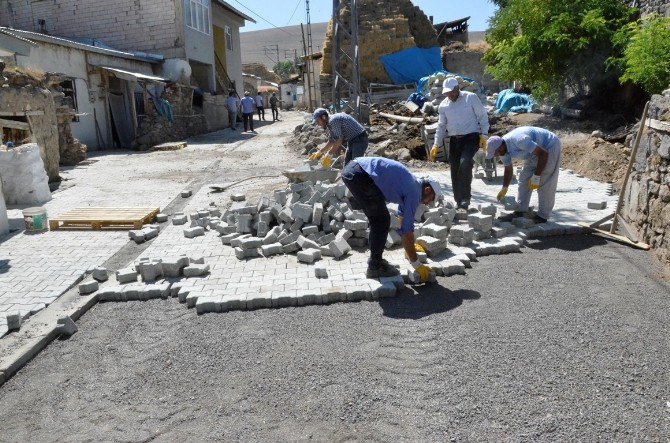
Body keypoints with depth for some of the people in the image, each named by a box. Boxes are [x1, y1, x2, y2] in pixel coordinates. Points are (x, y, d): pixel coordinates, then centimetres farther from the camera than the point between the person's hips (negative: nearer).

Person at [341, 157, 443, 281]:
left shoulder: (411, 183, 23)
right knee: (382, 221, -2)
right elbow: (407, 230, -5)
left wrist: (409, 248, 45)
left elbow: (402, 216, 36)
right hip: (360, 174, -10)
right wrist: (417, 265, 3)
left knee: (378, 219, 18)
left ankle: (375, 260, 26)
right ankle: (375, 266, 6)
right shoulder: (414, 192, -4)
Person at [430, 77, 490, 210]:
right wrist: (436, 145, 8)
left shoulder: (471, 97, -4)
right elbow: (441, 126, 14)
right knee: (454, 171, 3)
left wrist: (484, 135, -9)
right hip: (454, 140, 5)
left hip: (471, 137, -5)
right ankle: (459, 202, 15)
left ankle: (465, 198, -21)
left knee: (465, 163, -28)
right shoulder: (443, 105, 7)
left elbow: (483, 116, -1)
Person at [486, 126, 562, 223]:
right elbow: (508, 170, 5)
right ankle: (520, 211, 12)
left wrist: (536, 177, -28)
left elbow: (543, 154, -32)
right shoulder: (503, 147, -10)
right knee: (524, 179, 6)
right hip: (536, 150, 9)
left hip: (549, 147, -8)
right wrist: (504, 189, 3)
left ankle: (542, 216, -1)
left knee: (544, 183, -9)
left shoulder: (520, 140, -38)